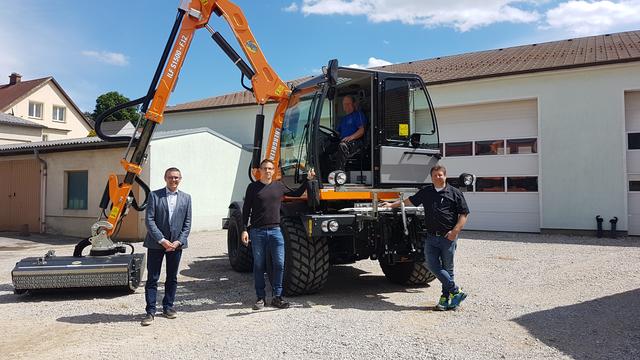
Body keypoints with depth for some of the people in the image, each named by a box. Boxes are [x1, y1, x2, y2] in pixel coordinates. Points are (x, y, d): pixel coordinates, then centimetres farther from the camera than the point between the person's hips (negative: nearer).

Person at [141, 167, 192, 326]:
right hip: (156, 243, -2)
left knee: (172, 278, 11)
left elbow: (187, 223, 5)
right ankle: (150, 311, 7)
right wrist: (162, 240, -14)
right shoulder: (154, 195, -1)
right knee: (152, 279, 1)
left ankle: (168, 307, 24)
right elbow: (149, 220, -7)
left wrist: (178, 241, -7)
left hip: (176, 244, 3)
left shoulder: (186, 198, 7)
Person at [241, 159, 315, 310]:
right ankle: (260, 298, 13)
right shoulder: (253, 187, 3)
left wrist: (308, 180, 14)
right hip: (257, 231, -2)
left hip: (275, 230, 2)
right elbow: (246, 210, 3)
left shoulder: (279, 186, 11)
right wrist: (244, 230, -4)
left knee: (279, 264, -3)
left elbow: (297, 193, 24)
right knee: (259, 266, 4)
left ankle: (277, 297, 7)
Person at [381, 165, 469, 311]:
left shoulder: (455, 193, 2)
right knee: (432, 264, -8)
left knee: (447, 268, 3)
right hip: (431, 237, 4)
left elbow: (464, 214, 0)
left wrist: (455, 231, -11)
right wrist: (392, 204, 28)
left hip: (448, 237, -4)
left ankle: (445, 298, 15)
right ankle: (456, 291, 1)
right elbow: (410, 200, 27)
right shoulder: (426, 192, 14)